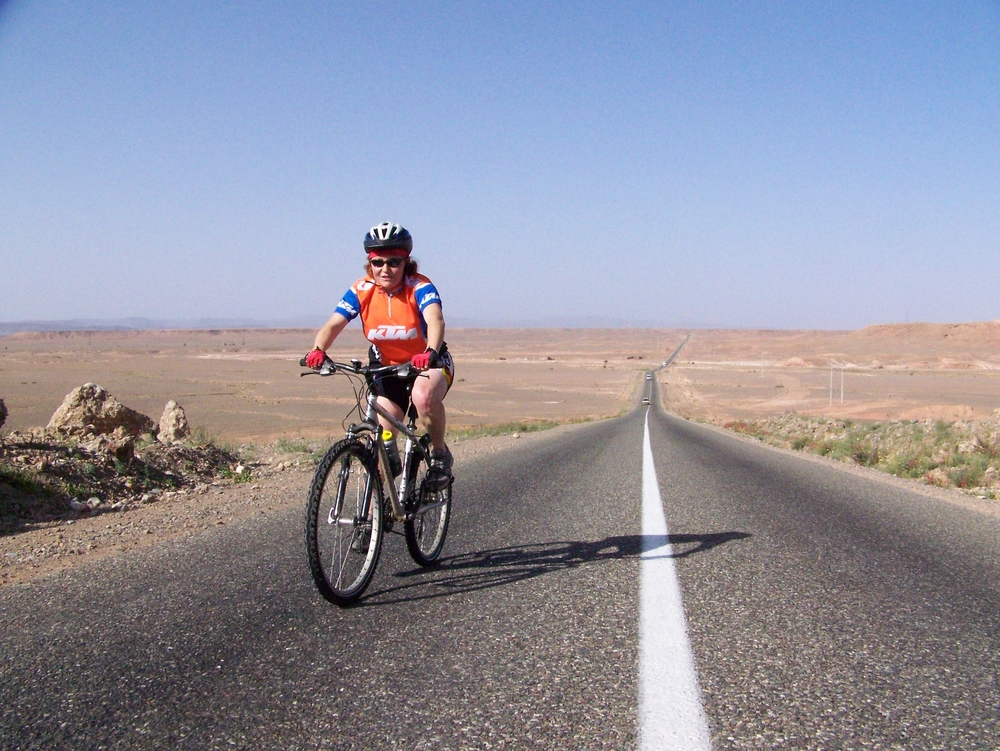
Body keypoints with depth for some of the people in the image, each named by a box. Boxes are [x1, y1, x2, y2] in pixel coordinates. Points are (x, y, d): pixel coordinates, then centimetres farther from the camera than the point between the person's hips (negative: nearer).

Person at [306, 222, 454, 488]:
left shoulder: (420, 287, -21)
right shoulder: (361, 291, -13)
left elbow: (435, 320, -39)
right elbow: (333, 324, -23)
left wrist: (430, 353, -60)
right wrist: (318, 350, -45)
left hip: (428, 364, -3)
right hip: (388, 369, 3)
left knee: (424, 396, -36)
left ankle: (440, 454, -10)